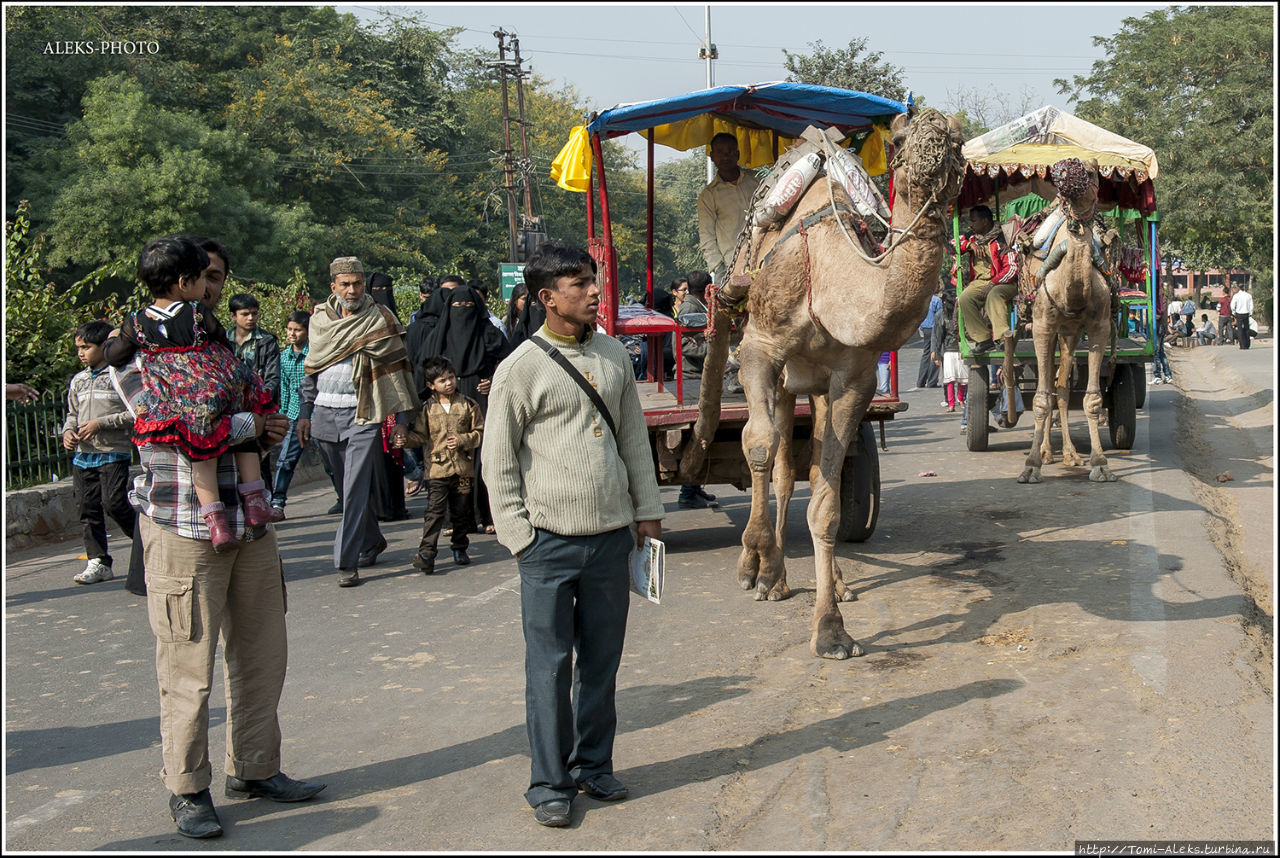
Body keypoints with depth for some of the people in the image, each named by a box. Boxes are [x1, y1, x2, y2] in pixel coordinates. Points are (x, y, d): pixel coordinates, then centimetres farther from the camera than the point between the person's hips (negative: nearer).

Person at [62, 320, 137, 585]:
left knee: (114, 503, -14)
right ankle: (98, 562, 10)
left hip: (114, 453, -6)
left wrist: (101, 423, -14)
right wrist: (68, 431, 3)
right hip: (83, 454, 6)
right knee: (88, 509, 4)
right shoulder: (78, 380, 15)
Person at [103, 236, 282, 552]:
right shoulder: (199, 316, -10)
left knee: (201, 453, 12)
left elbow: (114, 357, 12)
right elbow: (227, 347, 3)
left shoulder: (136, 324, -1)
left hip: (179, 411, 2)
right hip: (223, 394, -2)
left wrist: (112, 340, 35)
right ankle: (254, 501, 16)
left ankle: (215, 517, 0)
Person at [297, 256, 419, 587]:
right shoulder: (320, 319, 10)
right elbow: (311, 370, 17)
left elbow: (397, 370, -1)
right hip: (326, 415, 4)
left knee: (355, 488, -9)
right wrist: (305, 413, 13)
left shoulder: (380, 321, -2)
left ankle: (347, 562, -7)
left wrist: (400, 419, -5)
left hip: (364, 414, -4)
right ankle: (372, 541, 32)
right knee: (349, 486, 13)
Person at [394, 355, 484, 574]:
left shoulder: (468, 405, 3)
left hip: (463, 467, 1)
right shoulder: (428, 408, 3)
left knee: (461, 511, 12)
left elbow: (480, 432, 5)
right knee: (434, 511, -10)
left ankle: (459, 548, 28)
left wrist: (463, 440, -11)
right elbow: (420, 435, 5)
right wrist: (406, 440, -14)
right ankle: (426, 552, -12)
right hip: (437, 467, -1)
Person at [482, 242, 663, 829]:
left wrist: (646, 508, 14)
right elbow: (498, 461, -3)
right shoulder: (520, 368, -6)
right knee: (550, 666, 2)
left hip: (611, 536, 5)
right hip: (550, 540, -4)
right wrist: (518, 533, -7)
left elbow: (634, 438, 16)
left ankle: (593, 765, 27)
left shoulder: (613, 354, 9)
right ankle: (549, 783, 14)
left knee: (602, 659, 12)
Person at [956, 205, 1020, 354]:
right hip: (979, 281, 5)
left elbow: (1013, 268, -13)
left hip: (1003, 282, -5)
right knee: (964, 299, -26)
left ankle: (1004, 336, -48)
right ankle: (984, 340, -24)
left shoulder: (1001, 239, -7)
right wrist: (970, 245, -3)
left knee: (994, 295, -39)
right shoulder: (972, 236, 15)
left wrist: (993, 284, -22)